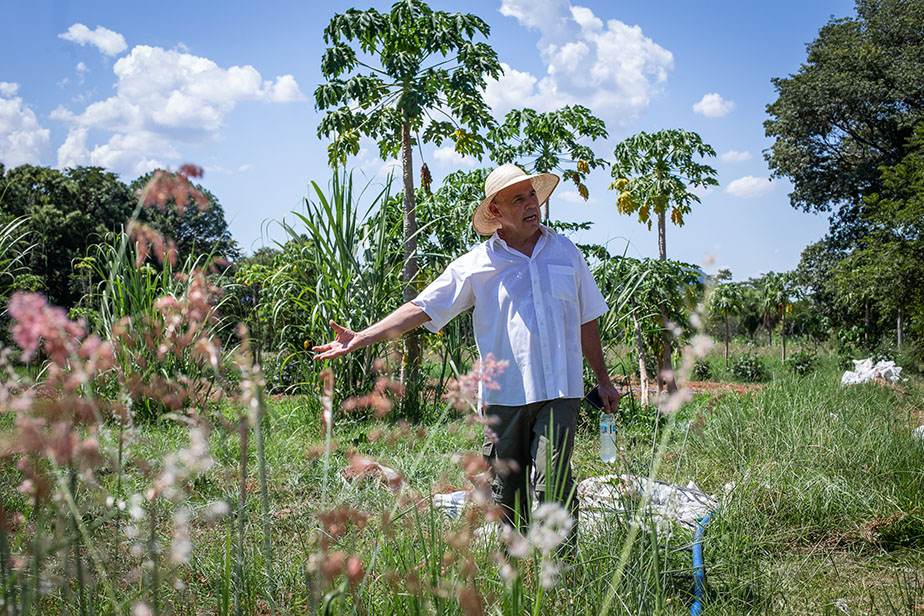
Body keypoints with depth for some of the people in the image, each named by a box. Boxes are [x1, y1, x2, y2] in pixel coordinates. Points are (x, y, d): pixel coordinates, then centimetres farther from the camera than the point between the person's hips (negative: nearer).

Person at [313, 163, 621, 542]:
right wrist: (359, 339, -9)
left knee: (551, 486, -12)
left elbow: (586, 321, 19)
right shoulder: (476, 265, 2)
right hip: (505, 394, 0)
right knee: (506, 493, 7)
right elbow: (422, 308, 0)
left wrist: (603, 380, 20)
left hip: (560, 393, 0)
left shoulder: (565, 252, 10)